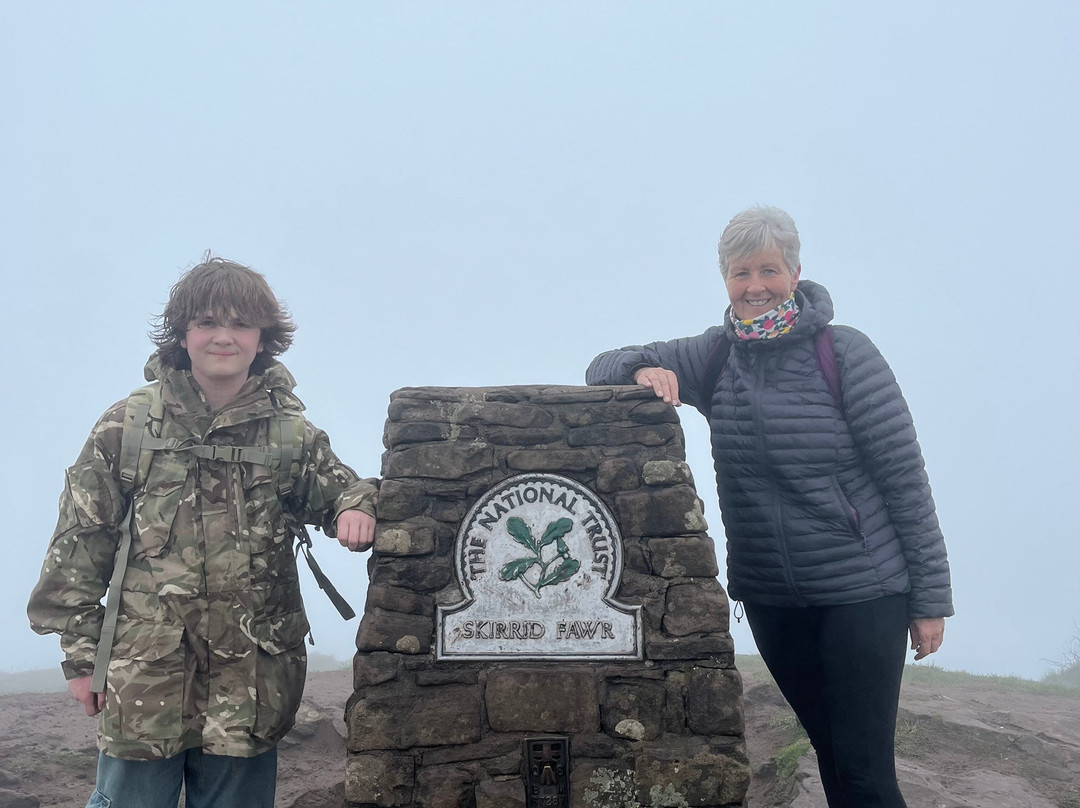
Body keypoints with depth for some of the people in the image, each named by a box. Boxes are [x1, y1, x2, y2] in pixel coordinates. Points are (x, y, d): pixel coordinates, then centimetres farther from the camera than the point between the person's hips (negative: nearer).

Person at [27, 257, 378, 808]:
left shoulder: (290, 432, 4)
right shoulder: (127, 426, 1)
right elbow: (81, 543, 3)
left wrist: (355, 506, -19)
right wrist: (81, 653, 1)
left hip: (249, 685, 1)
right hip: (143, 676, -1)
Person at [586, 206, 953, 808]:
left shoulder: (844, 353, -11)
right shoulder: (716, 356, 2)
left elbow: (905, 478, -9)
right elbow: (603, 367, 5)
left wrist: (931, 597, -8)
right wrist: (645, 371, -19)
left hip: (862, 594, -4)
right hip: (769, 597, 4)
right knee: (830, 752, 16)